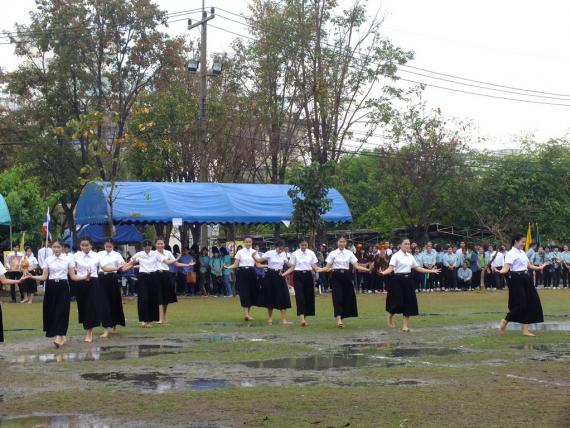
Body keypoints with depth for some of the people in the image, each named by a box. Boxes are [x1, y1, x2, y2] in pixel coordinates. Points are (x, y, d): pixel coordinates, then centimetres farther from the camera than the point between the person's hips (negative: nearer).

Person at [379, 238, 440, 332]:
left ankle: (405, 325, 10)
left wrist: (431, 271, 15)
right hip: (398, 279, -6)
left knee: (408, 302, 3)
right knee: (398, 302, -9)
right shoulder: (396, 256, -8)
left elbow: (417, 268, 17)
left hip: (408, 280, 6)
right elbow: (391, 268, -18)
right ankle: (390, 315, 23)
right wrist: (383, 272, -39)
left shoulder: (410, 256, 11)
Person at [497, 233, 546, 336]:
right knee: (520, 304, -12)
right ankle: (504, 322, 8)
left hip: (525, 279, 9)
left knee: (530, 303, 4)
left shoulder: (522, 253, 15)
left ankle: (525, 330, 9)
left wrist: (539, 268, 36)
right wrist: (499, 272, -41)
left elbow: (528, 265, 25)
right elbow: (506, 268, -21)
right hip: (516, 279, -9)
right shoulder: (511, 253, -11)